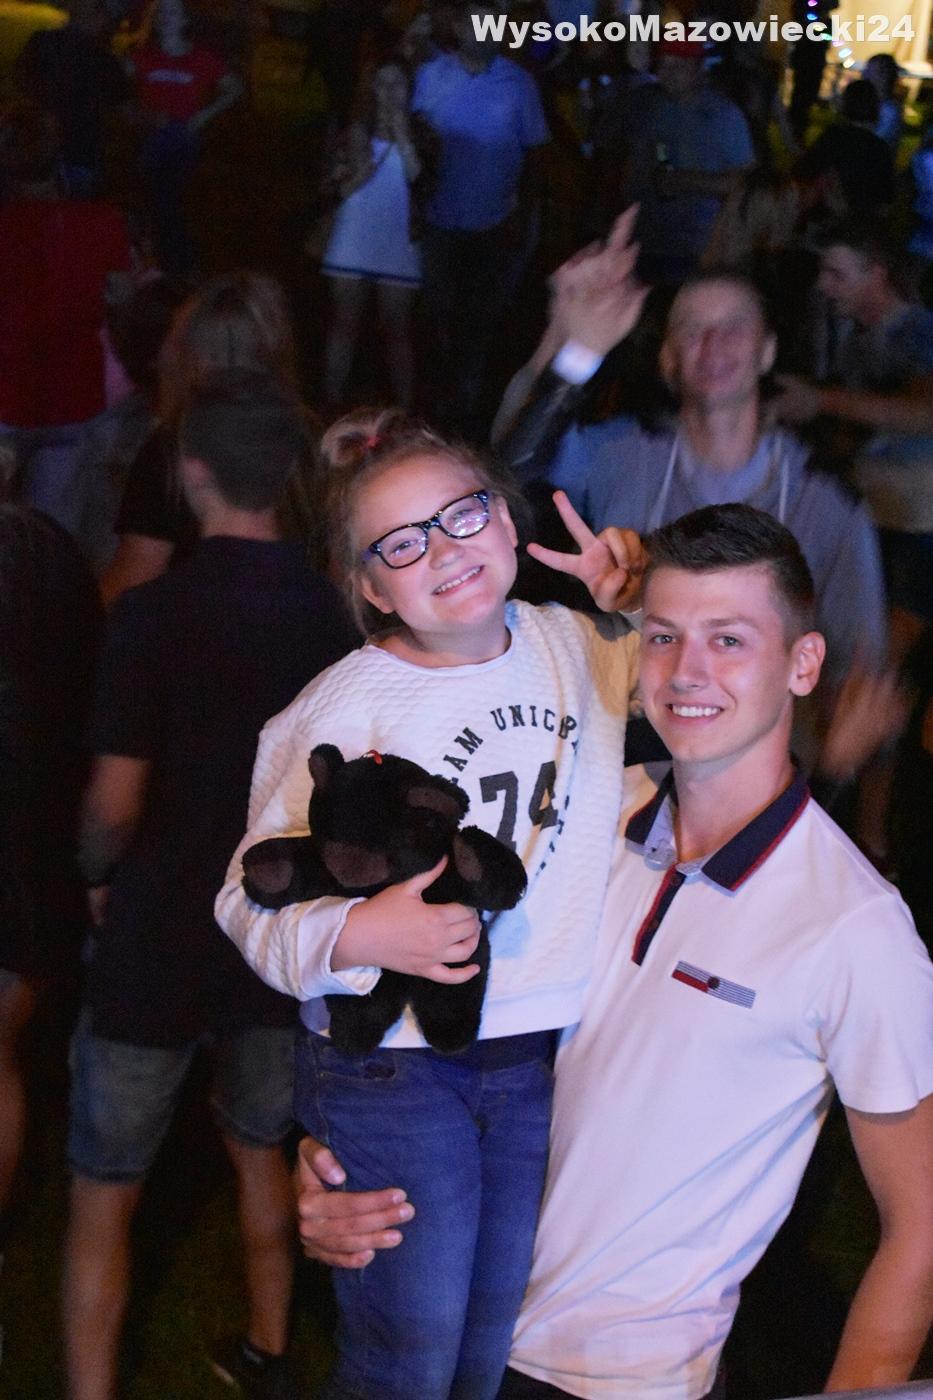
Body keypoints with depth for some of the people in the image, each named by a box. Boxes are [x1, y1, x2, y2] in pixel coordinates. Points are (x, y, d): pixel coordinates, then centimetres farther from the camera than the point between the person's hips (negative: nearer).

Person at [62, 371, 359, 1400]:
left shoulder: (156, 613, -20)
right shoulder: (332, 611, -7)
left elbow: (116, 799, -17)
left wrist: (99, 875, 3)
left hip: (157, 942, -5)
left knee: (102, 1195, 8)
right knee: (262, 1151, 25)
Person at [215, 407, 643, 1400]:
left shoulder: (580, 646, 2)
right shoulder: (347, 704, -11)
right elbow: (250, 895, -8)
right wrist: (354, 935, -27)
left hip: (554, 1058, 4)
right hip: (393, 1067, -4)